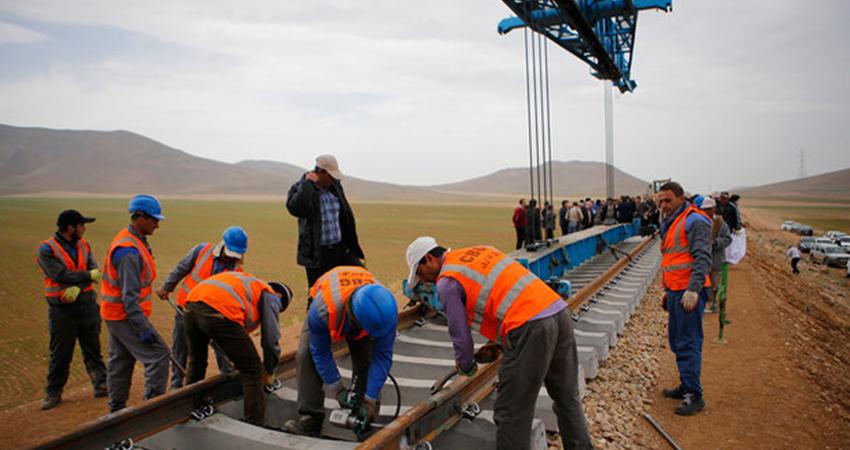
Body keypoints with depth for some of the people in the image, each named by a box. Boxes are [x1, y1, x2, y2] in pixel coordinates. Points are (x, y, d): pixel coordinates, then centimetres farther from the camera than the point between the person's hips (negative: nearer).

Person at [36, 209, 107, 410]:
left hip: (86, 303, 4)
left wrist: (78, 287, -19)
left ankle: (101, 385, 16)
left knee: (93, 348, 9)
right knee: (60, 353, 4)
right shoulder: (46, 249, -8)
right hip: (62, 308, -4)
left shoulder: (83, 246, 8)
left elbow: (93, 270, -3)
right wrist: (89, 275, -15)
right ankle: (53, 392, 18)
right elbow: (60, 275, -19)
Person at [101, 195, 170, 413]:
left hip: (116, 314, 11)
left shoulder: (129, 240, 9)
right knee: (158, 354, -8)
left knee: (121, 361, 17)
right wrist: (143, 329, -26)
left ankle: (117, 410, 28)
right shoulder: (129, 251, -24)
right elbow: (130, 296, -26)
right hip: (125, 315, -11)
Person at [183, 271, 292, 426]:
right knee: (252, 371, 5)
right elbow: (271, 340, 13)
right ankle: (255, 426, 6)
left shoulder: (250, 284, 37)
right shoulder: (270, 296, 17)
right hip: (219, 312, -8)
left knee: (196, 362, 33)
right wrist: (270, 374, 29)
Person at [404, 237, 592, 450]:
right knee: (567, 398, 21)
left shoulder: (447, 282, 0)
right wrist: (498, 341, 31)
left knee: (511, 411, 5)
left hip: (531, 325, -8)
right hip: (560, 311, 9)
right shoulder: (480, 250, 23)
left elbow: (460, 333, 3)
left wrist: (466, 366, 23)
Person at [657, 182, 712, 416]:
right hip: (675, 291, 10)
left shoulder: (694, 221, -11)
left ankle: (694, 395, -1)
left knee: (688, 343, -7)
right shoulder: (670, 223, 19)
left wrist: (693, 290, -26)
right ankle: (686, 386, 27)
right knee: (677, 341, 15)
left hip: (689, 293, -10)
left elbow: (702, 258, -19)